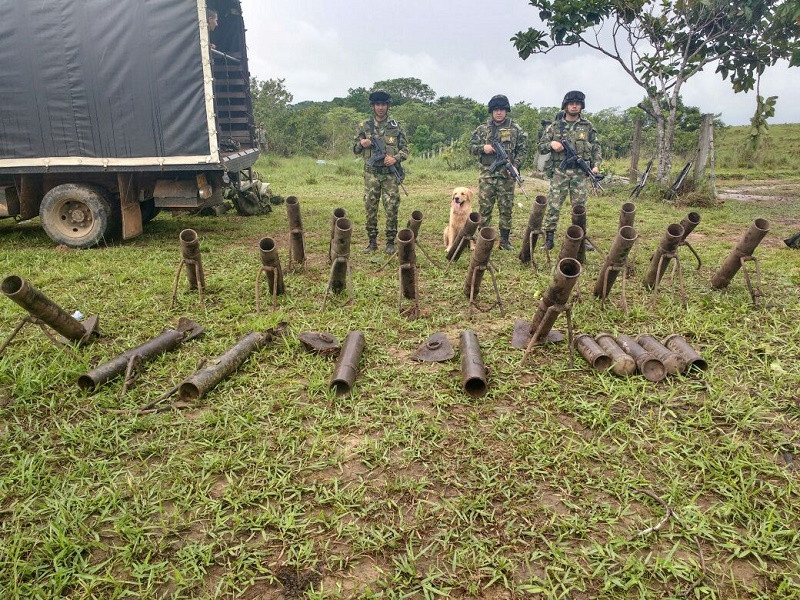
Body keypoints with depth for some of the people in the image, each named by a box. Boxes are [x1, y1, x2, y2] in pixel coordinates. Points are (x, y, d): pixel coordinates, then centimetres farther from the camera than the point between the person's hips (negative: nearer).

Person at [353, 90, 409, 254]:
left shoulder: (395, 126, 5)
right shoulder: (364, 126, 7)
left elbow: (405, 149, 8)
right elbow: (355, 149, 13)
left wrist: (395, 158, -11)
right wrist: (362, 144, -9)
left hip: (390, 174, -1)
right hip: (371, 174, 1)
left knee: (391, 209, -2)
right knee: (370, 208, 4)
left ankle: (390, 242, 9)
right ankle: (372, 241, 15)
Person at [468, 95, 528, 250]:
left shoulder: (515, 129, 6)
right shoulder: (482, 129, 9)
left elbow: (523, 150, 5)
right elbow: (471, 147, 11)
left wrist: (515, 166, -10)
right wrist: (483, 148, -10)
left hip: (506, 175, 0)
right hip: (487, 174, 1)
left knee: (506, 208, 4)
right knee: (485, 207, 0)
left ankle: (505, 239, 14)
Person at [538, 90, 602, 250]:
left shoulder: (587, 127, 9)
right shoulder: (554, 126, 6)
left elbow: (596, 148, 12)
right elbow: (541, 147, 7)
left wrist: (596, 165, -2)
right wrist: (551, 144, -13)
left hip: (581, 173, 1)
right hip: (559, 172, -1)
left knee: (580, 207, 7)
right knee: (553, 206, -4)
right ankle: (548, 238, 2)